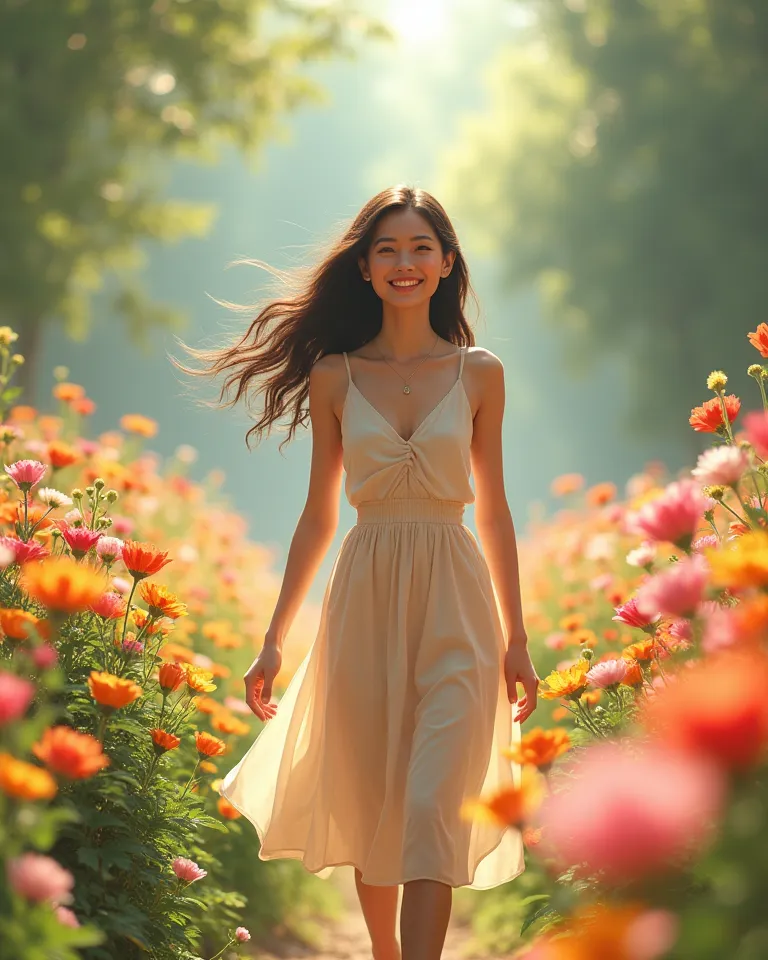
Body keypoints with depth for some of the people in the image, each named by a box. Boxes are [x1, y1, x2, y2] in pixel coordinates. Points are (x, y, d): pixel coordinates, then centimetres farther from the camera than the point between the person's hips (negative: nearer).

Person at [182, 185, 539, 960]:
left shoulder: (479, 373, 2)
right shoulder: (334, 376, 3)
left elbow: (492, 512, 8)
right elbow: (318, 516, 8)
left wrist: (515, 641, 8)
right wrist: (274, 641, 6)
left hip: (454, 607, -1)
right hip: (364, 601, 1)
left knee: (434, 815, -12)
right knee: (369, 810, 10)